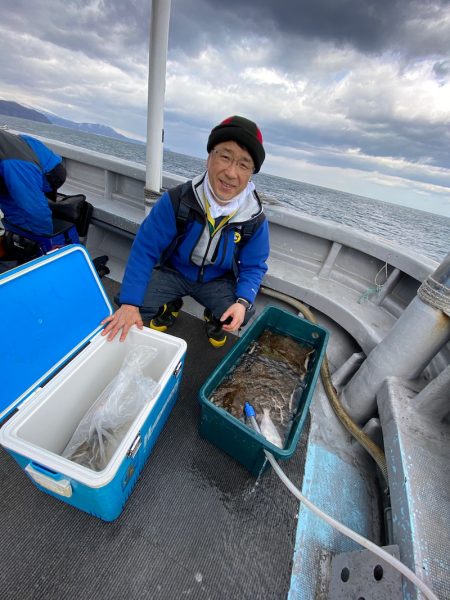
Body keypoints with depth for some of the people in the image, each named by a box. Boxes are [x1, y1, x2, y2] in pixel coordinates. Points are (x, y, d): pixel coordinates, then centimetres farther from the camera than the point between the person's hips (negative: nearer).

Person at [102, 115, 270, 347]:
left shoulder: (255, 218, -17)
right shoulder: (176, 200, -22)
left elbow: (253, 266, -8)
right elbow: (145, 248, -20)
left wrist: (243, 301, -29)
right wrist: (129, 303, -27)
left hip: (218, 281, 1)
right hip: (173, 272, 1)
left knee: (242, 315, -26)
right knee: (139, 302, -21)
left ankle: (214, 317, 13)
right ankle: (171, 306, 16)